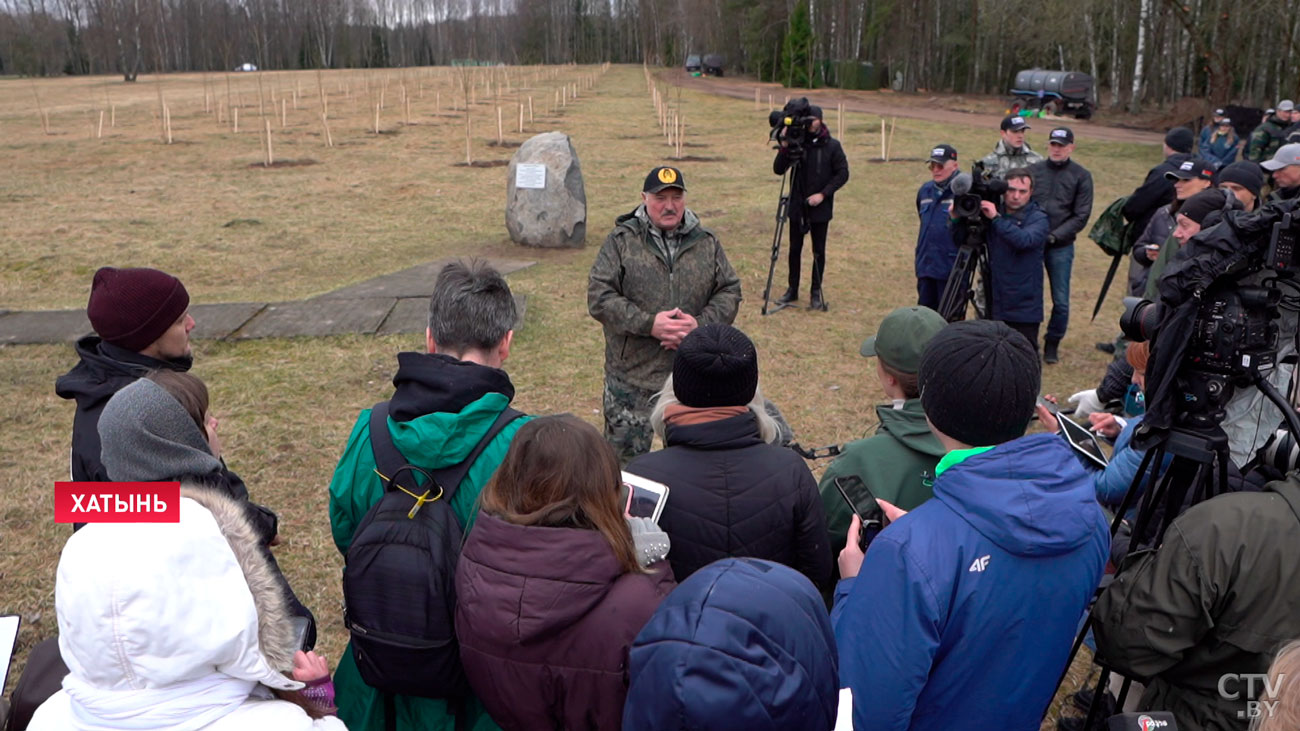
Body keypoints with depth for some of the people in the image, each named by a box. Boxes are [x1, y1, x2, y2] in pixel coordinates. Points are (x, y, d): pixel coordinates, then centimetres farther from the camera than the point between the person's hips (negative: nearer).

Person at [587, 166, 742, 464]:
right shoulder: (621, 241, -3)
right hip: (632, 375, -3)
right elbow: (599, 297, -10)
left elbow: (730, 291, 6)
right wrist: (649, 324, -20)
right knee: (625, 456, 5)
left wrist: (700, 324, -13)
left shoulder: (707, 242, 7)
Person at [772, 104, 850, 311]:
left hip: (820, 208, -2)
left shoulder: (832, 145, -3)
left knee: (819, 251, 4)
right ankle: (792, 289, 21)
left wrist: (823, 194, -12)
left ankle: (816, 293, 13)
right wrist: (785, 148, -19)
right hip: (797, 206, 2)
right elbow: (778, 170, -4)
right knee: (795, 248, 8)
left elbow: (843, 174, -3)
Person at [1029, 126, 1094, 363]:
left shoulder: (1081, 176, 3)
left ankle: (1052, 344, 18)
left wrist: (1055, 236, -13)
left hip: (1061, 247, -1)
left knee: (1061, 301, 1)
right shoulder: (1033, 170, 6)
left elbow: (1081, 216, -1)